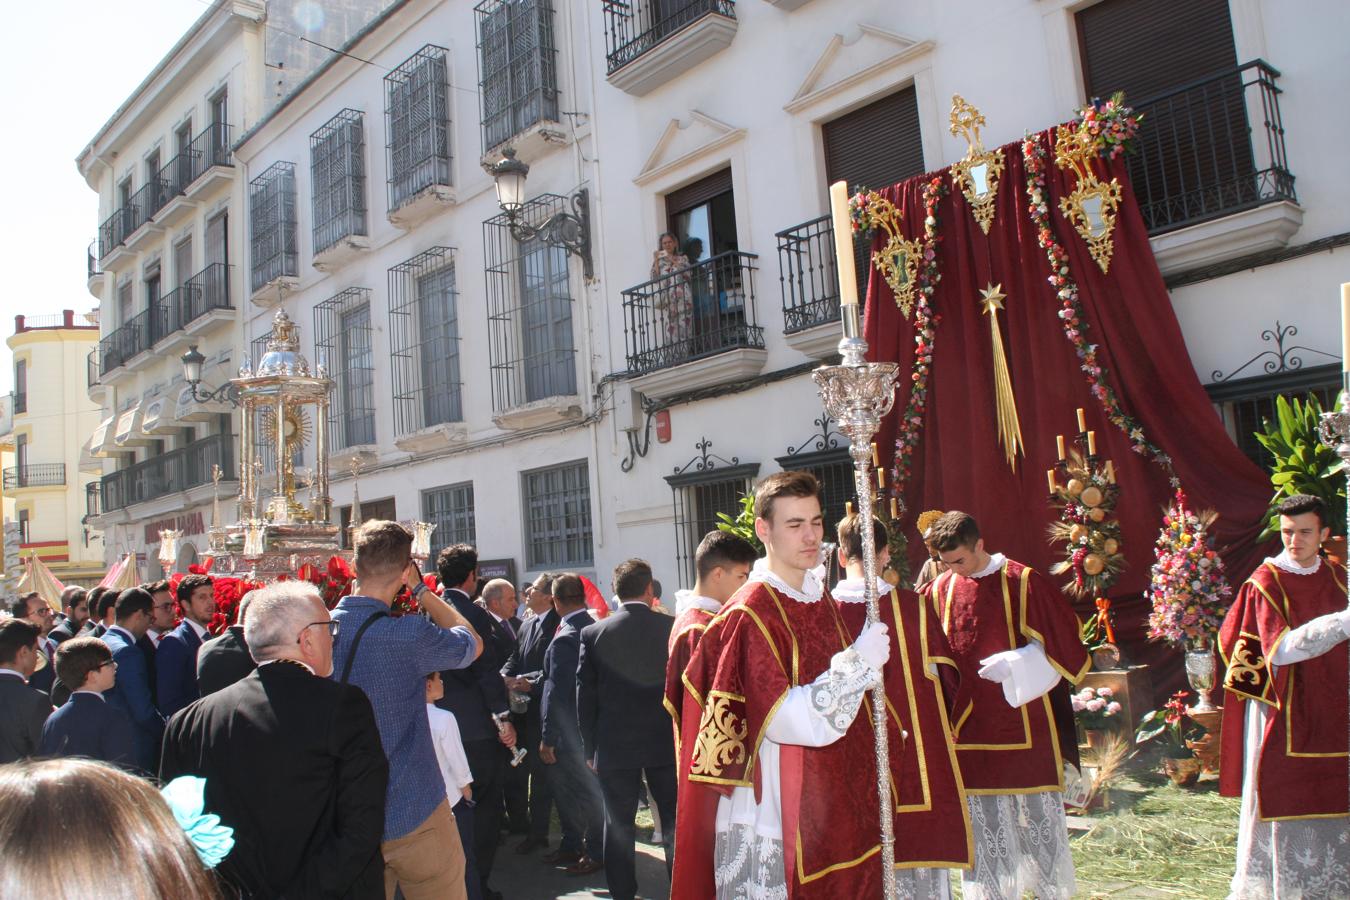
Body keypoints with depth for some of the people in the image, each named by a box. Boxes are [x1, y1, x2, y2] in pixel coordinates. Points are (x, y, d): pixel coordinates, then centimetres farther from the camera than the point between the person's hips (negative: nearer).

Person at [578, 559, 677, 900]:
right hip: (667, 742, 0)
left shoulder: (593, 633, -6)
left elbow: (585, 696, -2)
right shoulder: (672, 628, -9)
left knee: (618, 826, 11)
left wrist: (590, 748, 7)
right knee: (675, 824, 13)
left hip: (614, 747, 0)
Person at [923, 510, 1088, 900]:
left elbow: (1062, 642, -8)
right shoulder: (941, 590, 2)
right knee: (982, 821, 9)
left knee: (1037, 816, 9)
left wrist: (1013, 664, -19)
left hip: (1021, 720, -3)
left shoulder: (1024, 582, -9)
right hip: (971, 728, 3)